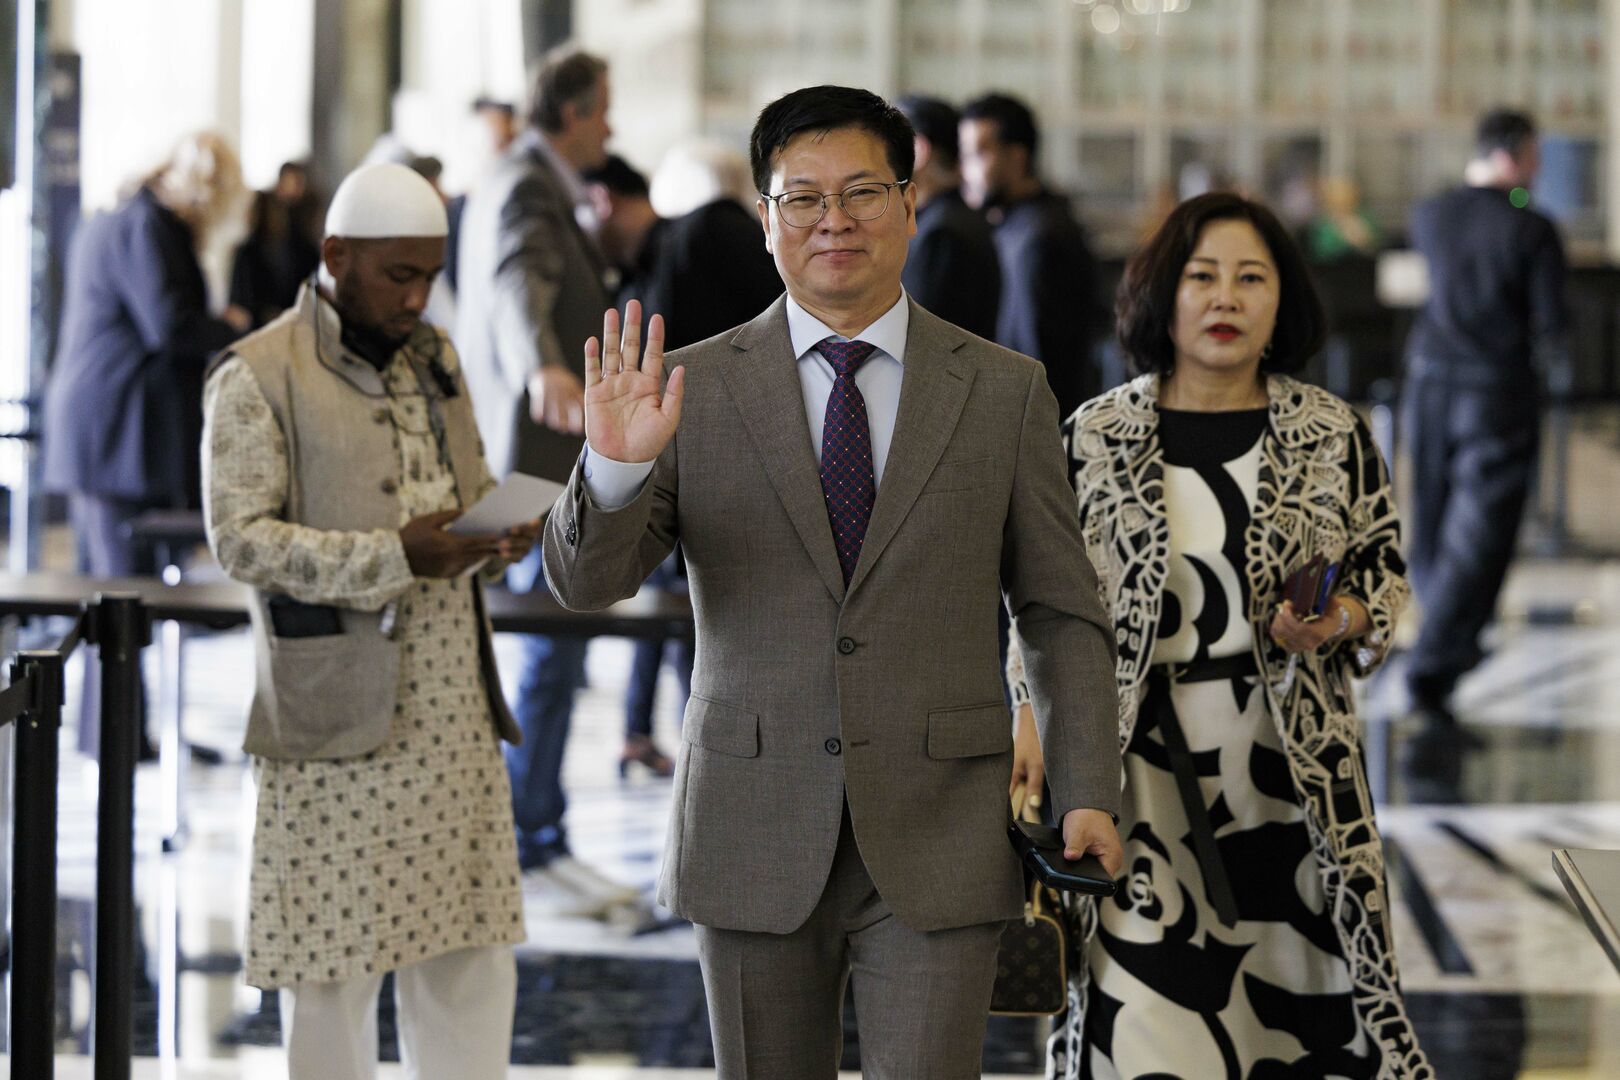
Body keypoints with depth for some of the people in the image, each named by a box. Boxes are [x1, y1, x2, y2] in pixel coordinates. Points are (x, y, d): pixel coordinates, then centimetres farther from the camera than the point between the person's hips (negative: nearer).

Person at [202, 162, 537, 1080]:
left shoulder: (435, 357, 15)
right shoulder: (259, 376, -7)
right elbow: (241, 537, -13)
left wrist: (508, 528, 0)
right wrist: (395, 557, -23)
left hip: (456, 713, 6)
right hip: (338, 715, -6)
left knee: (472, 962, 7)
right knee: (334, 967, 2)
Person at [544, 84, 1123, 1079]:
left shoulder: (1004, 390, 4)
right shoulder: (699, 389, 2)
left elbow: (1064, 614, 6)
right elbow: (586, 580, -4)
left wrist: (1087, 794, -3)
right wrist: (614, 466, -23)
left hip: (939, 846, -1)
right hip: (755, 841, 1)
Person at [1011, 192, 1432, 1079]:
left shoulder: (1333, 437, 4)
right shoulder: (1094, 440, 3)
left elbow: (1384, 573, 10)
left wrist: (1338, 623, -11)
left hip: (1289, 767, 1)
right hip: (1141, 768, -1)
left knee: (1297, 998, 2)